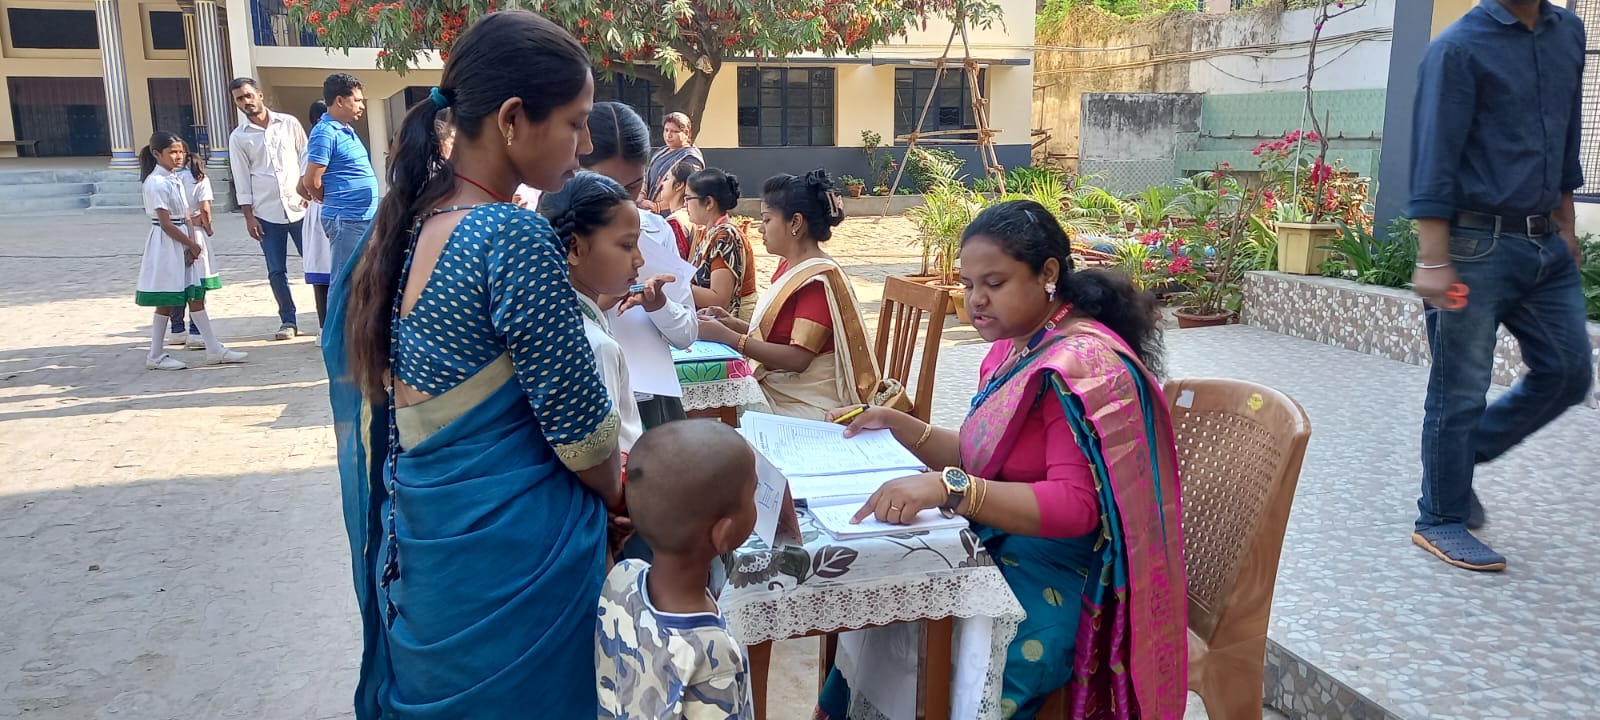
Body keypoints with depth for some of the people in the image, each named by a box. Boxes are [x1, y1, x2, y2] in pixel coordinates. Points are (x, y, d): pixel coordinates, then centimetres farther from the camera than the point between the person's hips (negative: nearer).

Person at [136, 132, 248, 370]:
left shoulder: (175, 179, 12)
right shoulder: (156, 183, -15)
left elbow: (184, 215, 11)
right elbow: (166, 223, -18)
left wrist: (193, 244, -2)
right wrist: (191, 244, -13)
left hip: (184, 242, 9)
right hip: (168, 245, -9)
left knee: (196, 297, 8)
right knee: (167, 302, -1)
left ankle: (214, 350, 11)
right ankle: (155, 356, 9)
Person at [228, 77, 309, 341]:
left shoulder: (289, 123, 3)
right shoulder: (238, 137, 4)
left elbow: (305, 157, 7)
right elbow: (242, 179, 3)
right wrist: (249, 217, -1)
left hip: (298, 207, -1)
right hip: (267, 212, 1)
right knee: (276, 271, 4)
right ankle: (288, 321, 13)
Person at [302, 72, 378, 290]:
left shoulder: (346, 130, 16)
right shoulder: (325, 133, -13)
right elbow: (312, 182, -13)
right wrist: (332, 201, 3)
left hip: (364, 218, 9)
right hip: (347, 220, -9)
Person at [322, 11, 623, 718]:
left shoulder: (407, 222, 3)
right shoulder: (514, 238, -22)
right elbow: (580, 427, -18)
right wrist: (625, 504, 1)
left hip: (419, 536, 8)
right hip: (513, 553, -8)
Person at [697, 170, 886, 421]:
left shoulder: (819, 279, -18)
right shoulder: (790, 267, 9)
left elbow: (797, 358, -22)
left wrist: (727, 337, -20)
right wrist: (733, 324, -1)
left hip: (809, 405, -8)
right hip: (779, 388, 8)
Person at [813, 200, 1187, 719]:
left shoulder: (1084, 364, -18)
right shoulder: (1015, 346, 10)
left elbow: (1075, 506, -24)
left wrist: (948, 489, -35)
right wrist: (897, 424, 1)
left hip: (1054, 579, -8)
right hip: (996, 549, 8)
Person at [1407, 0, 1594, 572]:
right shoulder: (1459, 48, -10)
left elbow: (1565, 142, 20)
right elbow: (1435, 160, -14)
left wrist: (1565, 228, 20)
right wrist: (1433, 261, -19)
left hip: (1546, 245, 7)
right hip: (1477, 245, -7)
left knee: (1568, 373, 10)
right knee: (1460, 393, 1)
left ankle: (1460, 456, 27)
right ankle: (1440, 521, 15)